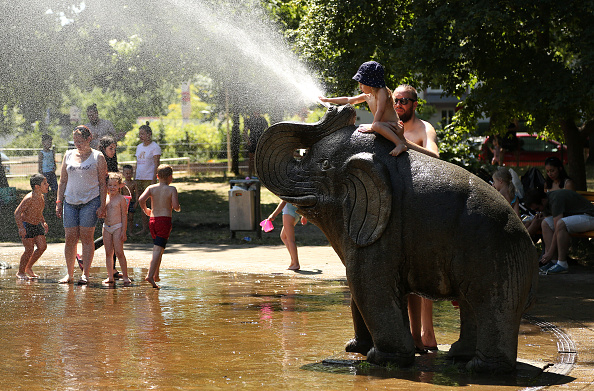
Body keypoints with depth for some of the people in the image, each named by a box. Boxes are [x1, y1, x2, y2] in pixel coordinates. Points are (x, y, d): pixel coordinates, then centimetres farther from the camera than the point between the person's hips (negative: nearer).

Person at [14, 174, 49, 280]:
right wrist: (21, 227, -30)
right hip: (26, 225, -8)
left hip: (37, 225, 8)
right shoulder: (29, 198, -23)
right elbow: (17, 212, -24)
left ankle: (28, 268, 16)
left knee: (42, 246, 0)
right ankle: (20, 272, 5)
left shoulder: (41, 197, 3)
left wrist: (43, 222, 17)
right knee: (29, 249, -11)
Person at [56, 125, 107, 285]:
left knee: (86, 237, -7)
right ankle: (69, 274, 9)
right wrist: (59, 202, 9)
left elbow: (103, 183, 0)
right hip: (70, 201, 4)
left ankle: (85, 274, -2)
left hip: (90, 201, -3)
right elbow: (63, 181, 16)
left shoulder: (97, 157, 1)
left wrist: (102, 205, -7)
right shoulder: (69, 155, 12)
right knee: (70, 238, 0)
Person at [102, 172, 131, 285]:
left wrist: (123, 231, -10)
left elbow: (124, 216, -6)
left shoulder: (121, 199, -5)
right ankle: (110, 276, 14)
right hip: (106, 227, 5)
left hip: (117, 227, -5)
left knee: (119, 252, -9)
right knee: (108, 253, 7)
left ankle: (125, 276, -3)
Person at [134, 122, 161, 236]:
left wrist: (154, 180, -18)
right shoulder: (139, 147, 15)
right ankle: (144, 228, 10)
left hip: (149, 178, -7)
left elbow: (156, 165, -12)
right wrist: (135, 179, 15)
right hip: (139, 178, 7)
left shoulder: (155, 147, -7)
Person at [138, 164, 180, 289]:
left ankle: (156, 274, 26)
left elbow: (141, 200, -9)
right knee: (158, 249, -10)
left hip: (152, 220, 5)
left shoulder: (151, 188, 5)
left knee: (159, 249, 22)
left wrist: (146, 210, 8)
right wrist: (178, 207, 11)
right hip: (165, 220, -5)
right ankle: (150, 275, -23)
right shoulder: (171, 189, -3)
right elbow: (175, 206, -12)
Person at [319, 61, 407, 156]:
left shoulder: (382, 92, -14)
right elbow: (349, 100, 20)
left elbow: (380, 111, -23)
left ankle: (400, 144, -38)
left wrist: (372, 127, -23)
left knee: (377, 125, -38)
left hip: (395, 128, -9)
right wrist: (328, 100, 23)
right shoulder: (368, 96, 11)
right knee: (362, 128, 20)